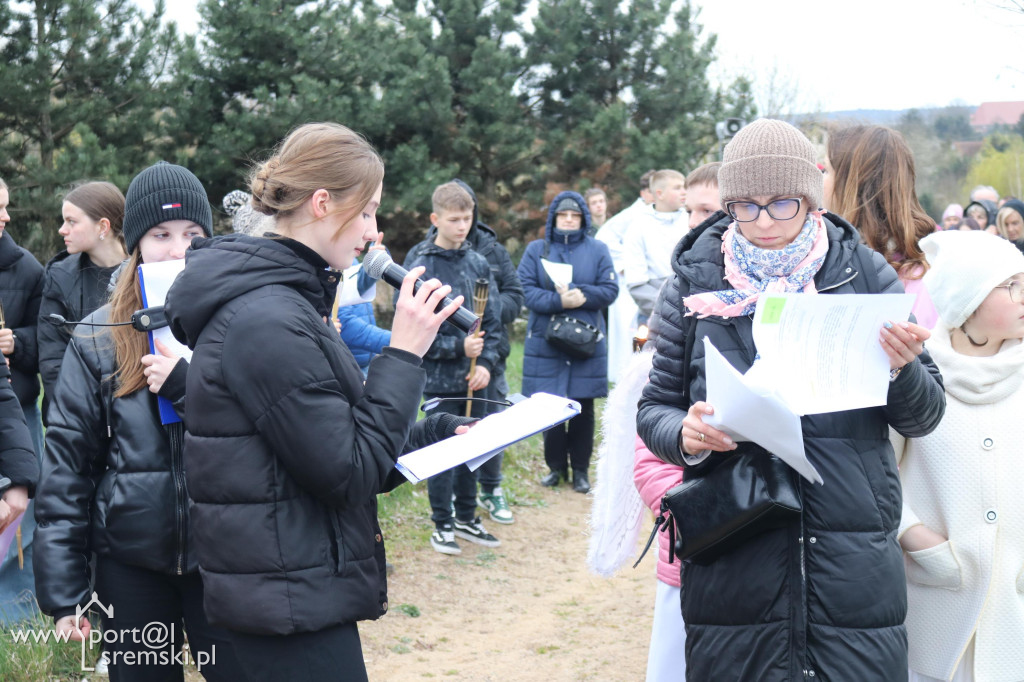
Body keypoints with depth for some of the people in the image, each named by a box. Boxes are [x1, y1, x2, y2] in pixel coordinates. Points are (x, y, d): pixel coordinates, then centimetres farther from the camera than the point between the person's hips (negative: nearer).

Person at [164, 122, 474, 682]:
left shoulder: (285, 299, 11)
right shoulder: (268, 321, -21)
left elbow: (332, 434, 17)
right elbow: (349, 471, -20)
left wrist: (442, 432, 10)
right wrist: (403, 356, -16)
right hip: (291, 602, -10)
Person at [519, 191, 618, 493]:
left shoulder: (597, 250, 7)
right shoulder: (536, 250, 5)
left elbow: (609, 290, -2)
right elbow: (525, 290, -6)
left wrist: (575, 293, -17)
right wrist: (560, 301, -20)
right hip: (545, 342, 0)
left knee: (583, 409, 6)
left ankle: (581, 469, 16)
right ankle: (556, 466, 19)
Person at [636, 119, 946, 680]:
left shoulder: (865, 274, 4)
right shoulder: (696, 282, 4)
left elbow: (925, 418, 6)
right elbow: (653, 409, 8)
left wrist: (900, 370, -16)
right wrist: (684, 435, -14)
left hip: (854, 565, 0)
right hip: (731, 567, 0)